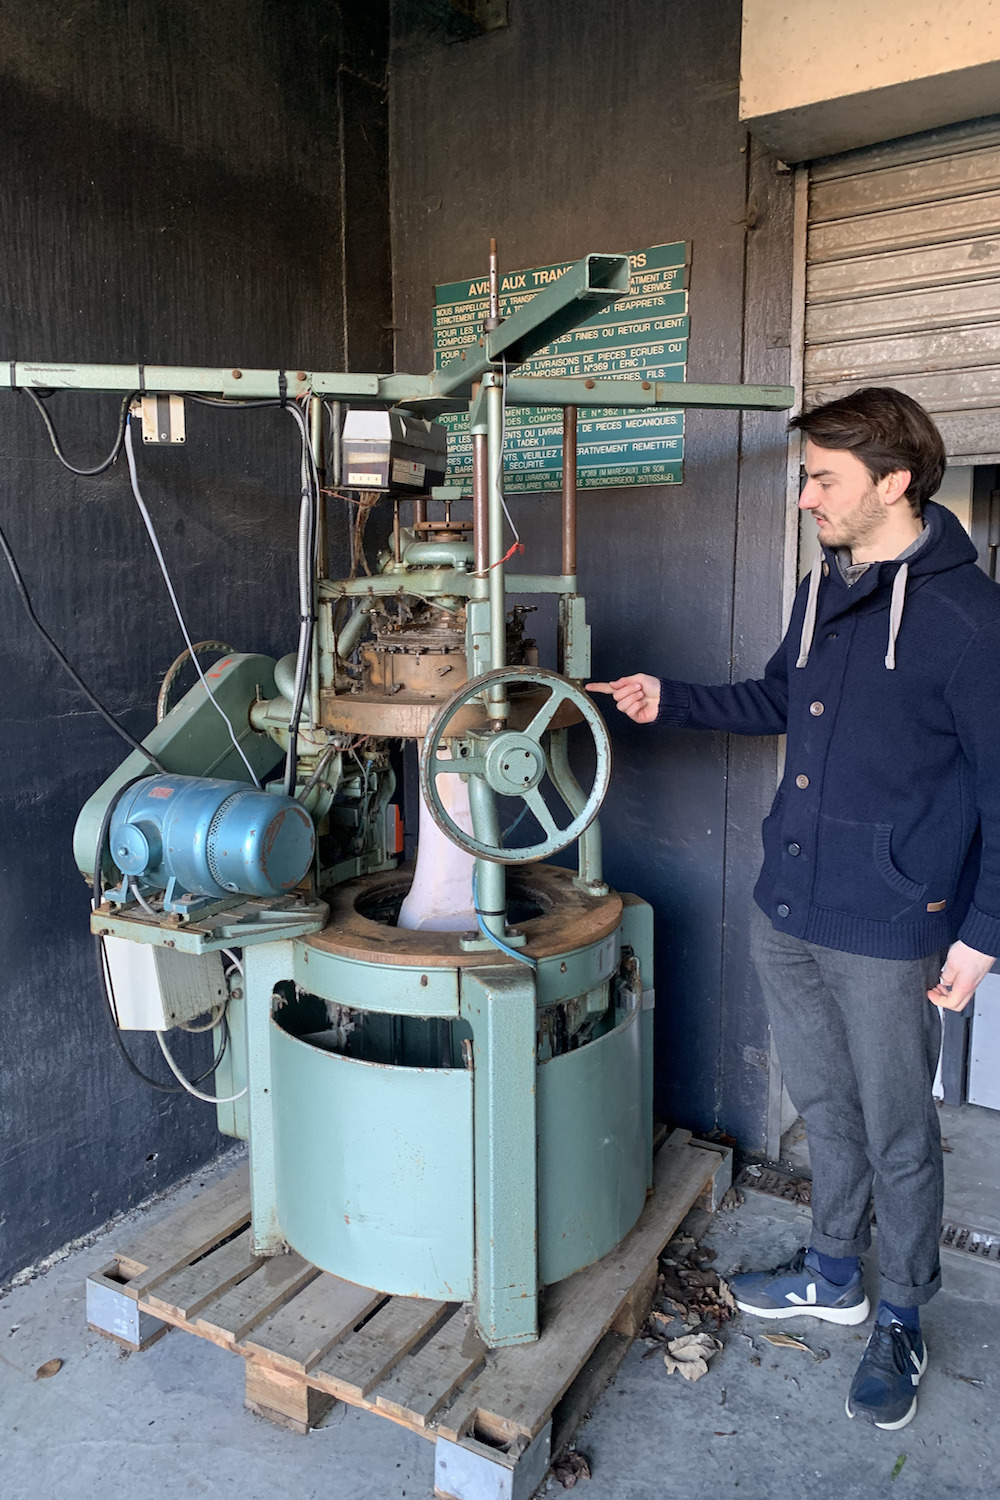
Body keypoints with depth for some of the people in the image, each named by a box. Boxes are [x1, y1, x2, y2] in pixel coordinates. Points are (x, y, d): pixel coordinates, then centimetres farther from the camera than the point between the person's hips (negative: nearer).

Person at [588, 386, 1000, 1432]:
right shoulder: (821, 591, 7)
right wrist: (669, 702, 13)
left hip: (889, 930, -7)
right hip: (785, 911, 7)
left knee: (897, 1133, 12)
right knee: (824, 1104, 22)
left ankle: (901, 1318, 35)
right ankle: (833, 1274, 44)